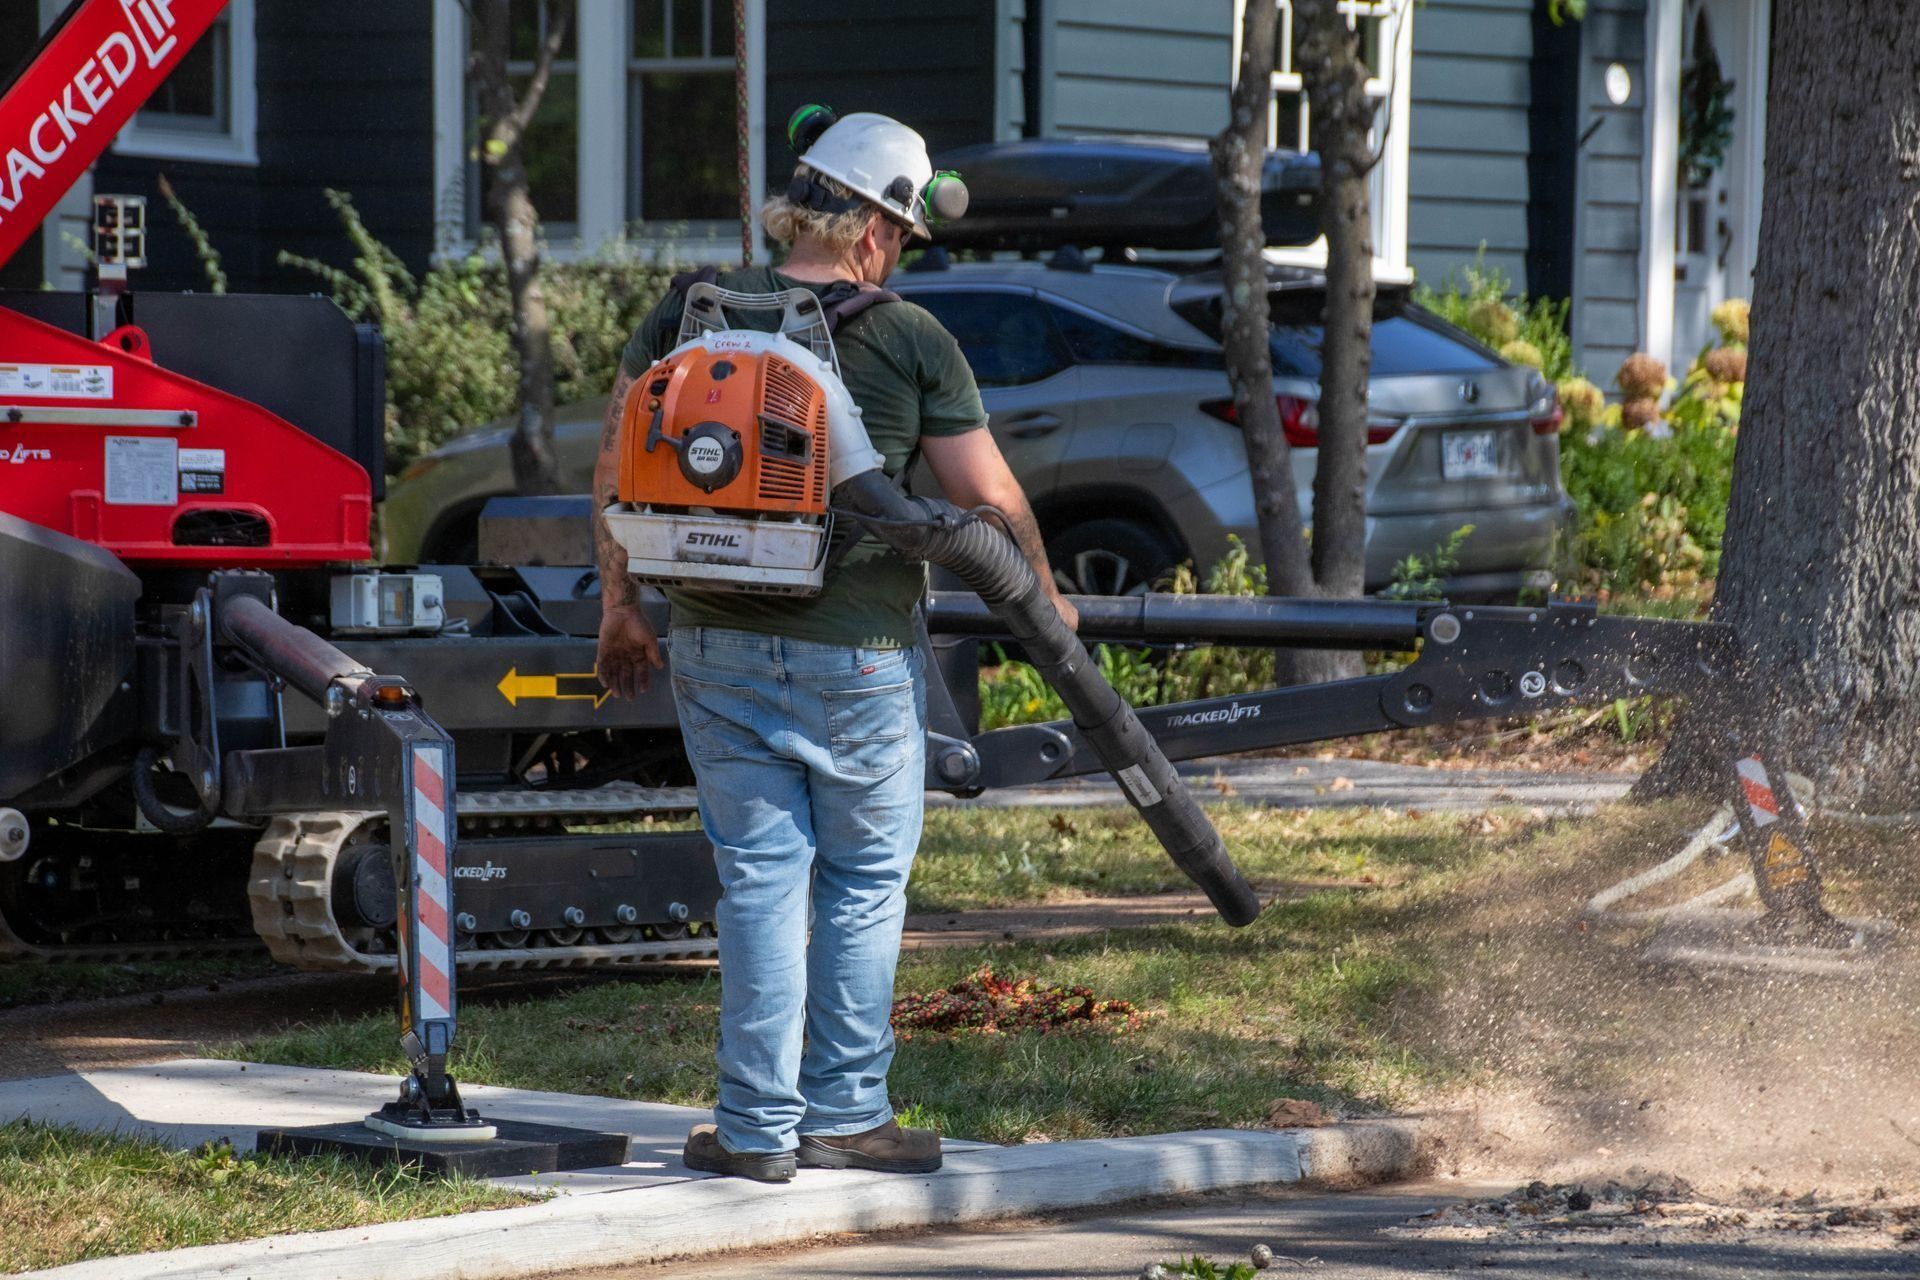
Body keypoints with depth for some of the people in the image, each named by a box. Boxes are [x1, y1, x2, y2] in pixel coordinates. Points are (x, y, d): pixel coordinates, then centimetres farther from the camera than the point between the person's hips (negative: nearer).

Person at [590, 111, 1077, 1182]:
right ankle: (844, 1113, 14)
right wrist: (1043, 599, 15)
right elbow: (990, 500, -3)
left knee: (758, 878, 8)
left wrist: (621, 604, 14)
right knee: (864, 882, 10)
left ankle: (757, 1125, 7)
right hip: (857, 653, -3)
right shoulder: (911, 340, -6)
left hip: (717, 648, 3)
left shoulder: (693, 312, 2)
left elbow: (617, 465, 5)